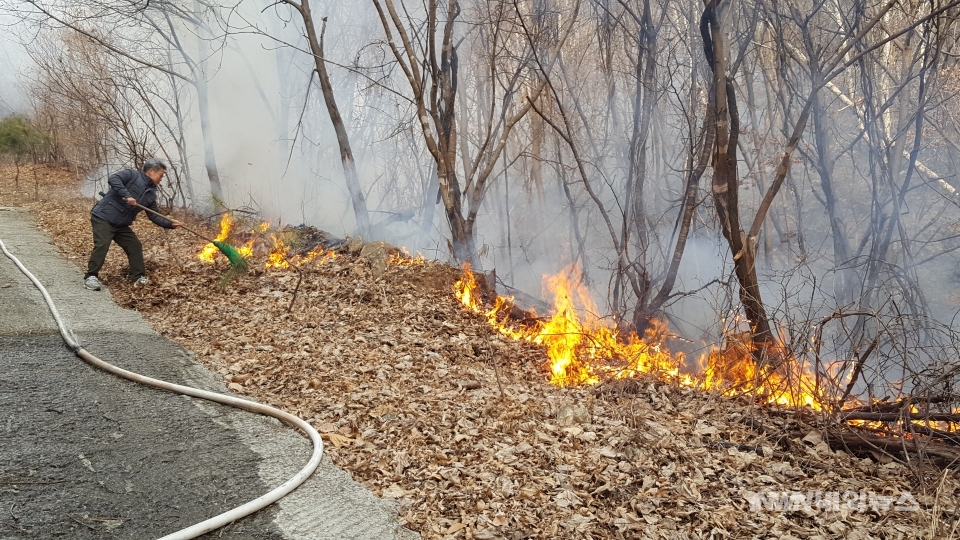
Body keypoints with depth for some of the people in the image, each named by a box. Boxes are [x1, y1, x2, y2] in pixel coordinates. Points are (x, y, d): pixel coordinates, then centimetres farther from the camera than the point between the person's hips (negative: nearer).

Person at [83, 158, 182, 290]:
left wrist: (169, 224, -1)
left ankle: (139, 277, 16)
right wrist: (126, 195, -33)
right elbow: (113, 178, -26)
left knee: (135, 246, 5)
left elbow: (154, 216, 11)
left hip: (121, 225, 8)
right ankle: (91, 277, -10)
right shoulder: (132, 175, -9)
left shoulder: (151, 193, 10)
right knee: (102, 245, -19)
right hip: (103, 217, -8)